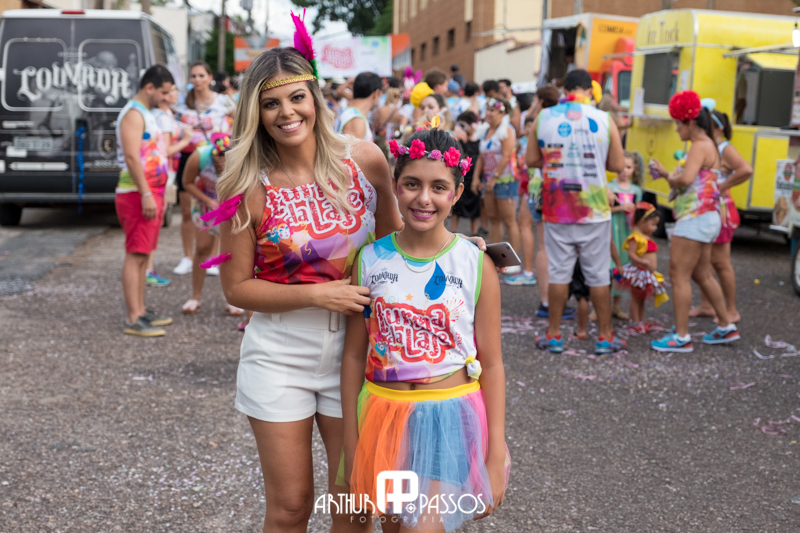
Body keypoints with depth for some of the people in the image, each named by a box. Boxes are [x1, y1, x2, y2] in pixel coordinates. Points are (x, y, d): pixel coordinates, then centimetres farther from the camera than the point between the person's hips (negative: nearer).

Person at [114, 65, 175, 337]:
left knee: (143, 254, 13)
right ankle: (133, 319, -10)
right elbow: (131, 156, -21)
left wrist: (159, 194, 25)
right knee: (136, 255, -10)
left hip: (151, 193, 10)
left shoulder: (146, 114, 21)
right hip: (137, 194, -10)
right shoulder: (133, 114, -11)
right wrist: (146, 195, -25)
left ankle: (140, 310, 20)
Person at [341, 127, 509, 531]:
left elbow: (491, 365, -3)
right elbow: (354, 355, 2)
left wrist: (496, 458, -5)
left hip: (450, 419, -2)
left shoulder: (476, 266, -7)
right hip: (385, 417, 2)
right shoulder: (370, 261, -3)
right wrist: (351, 446, 3)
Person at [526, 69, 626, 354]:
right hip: (594, 208, -1)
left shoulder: (543, 117, -2)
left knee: (559, 271, 9)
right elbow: (618, 164, -2)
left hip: (557, 209, 1)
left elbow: (531, 159, 4)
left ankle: (554, 334, 16)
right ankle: (605, 336, 16)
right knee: (598, 274, 7)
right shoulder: (603, 120, -6)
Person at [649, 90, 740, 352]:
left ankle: (681, 336, -7)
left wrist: (670, 178, -8)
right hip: (705, 219, 11)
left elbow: (686, 179, -27)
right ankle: (726, 327, 26)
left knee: (679, 275, -9)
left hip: (695, 218, -11)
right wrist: (666, 173, 11)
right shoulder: (709, 146, 19)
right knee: (702, 275, 18)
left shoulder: (700, 146, -13)